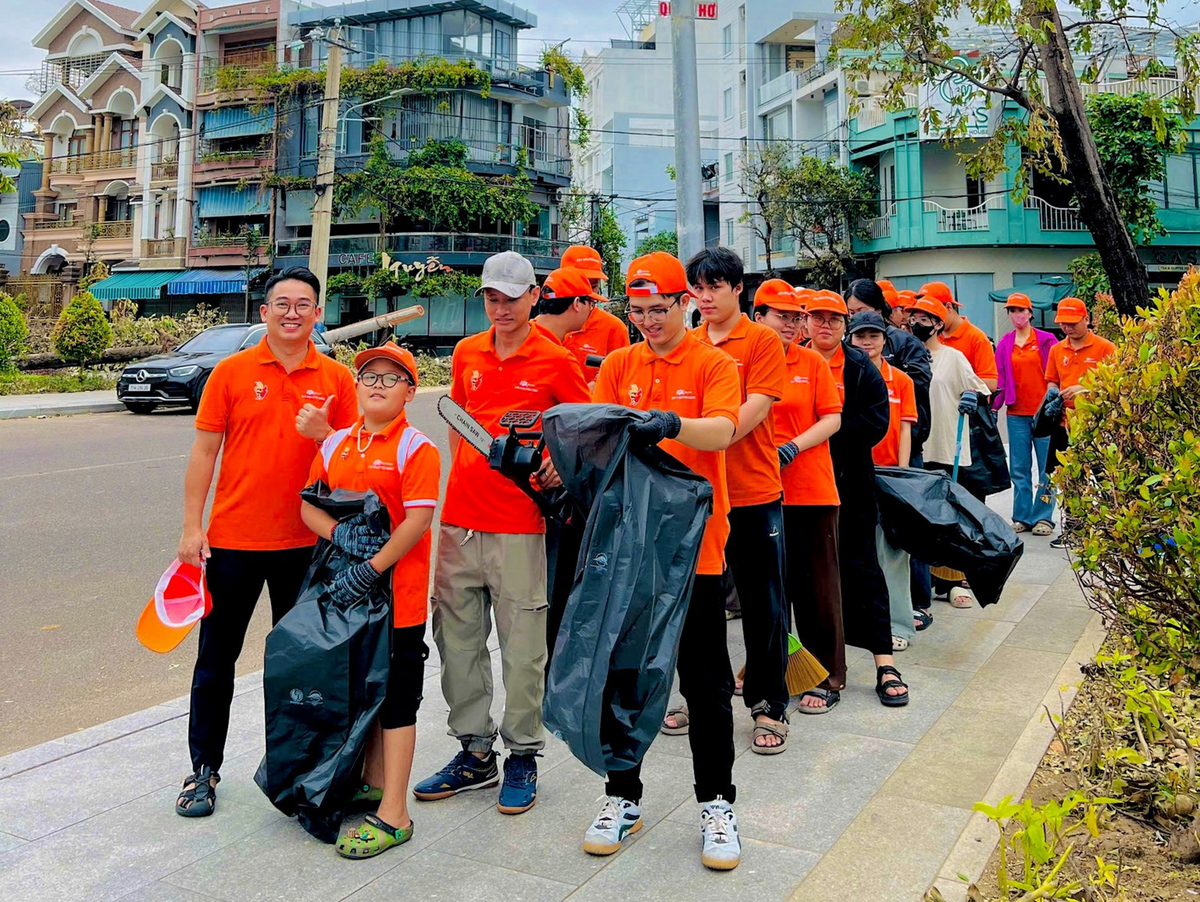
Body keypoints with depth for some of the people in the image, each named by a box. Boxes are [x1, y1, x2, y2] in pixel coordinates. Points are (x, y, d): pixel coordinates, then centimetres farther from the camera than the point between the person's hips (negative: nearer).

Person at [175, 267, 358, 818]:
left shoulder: (337, 378, 1)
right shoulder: (232, 371, -1)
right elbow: (204, 451, 0)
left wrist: (323, 435, -16)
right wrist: (192, 527, -5)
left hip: (304, 542, 1)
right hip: (232, 539, -1)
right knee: (217, 658, 9)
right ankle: (204, 769, 24)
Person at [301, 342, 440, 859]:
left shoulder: (416, 448, -9)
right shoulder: (336, 444, 9)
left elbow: (418, 520, -17)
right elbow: (309, 505, 8)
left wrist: (370, 569, -21)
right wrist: (340, 534, -12)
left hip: (397, 594, -6)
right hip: (343, 593, 6)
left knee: (396, 699, 1)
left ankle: (393, 815, 9)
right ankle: (372, 784, 35)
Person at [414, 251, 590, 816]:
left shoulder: (556, 360, -2)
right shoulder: (466, 354, 12)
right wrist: (461, 479, 13)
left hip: (520, 523, -5)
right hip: (460, 519, 5)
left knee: (522, 645, 2)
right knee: (456, 637, 11)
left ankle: (523, 756, 18)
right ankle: (474, 752, 25)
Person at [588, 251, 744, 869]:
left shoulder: (714, 364, -2)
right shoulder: (618, 365, 10)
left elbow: (723, 429, -18)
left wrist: (672, 424, -37)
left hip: (693, 543, -3)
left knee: (705, 680, 6)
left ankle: (716, 804, 22)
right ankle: (622, 799, 27)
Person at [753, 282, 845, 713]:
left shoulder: (814, 363, 2)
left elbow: (832, 419, -1)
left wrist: (793, 447, -14)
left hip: (811, 488, -2)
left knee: (818, 582, 5)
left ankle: (829, 676, 16)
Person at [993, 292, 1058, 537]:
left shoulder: (1046, 340, 0)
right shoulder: (1005, 344, 8)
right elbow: (1000, 380, 9)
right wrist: (992, 408, 0)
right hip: (1016, 414, 3)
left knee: (1047, 467, 1)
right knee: (1019, 469, 7)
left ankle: (1043, 517, 9)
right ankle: (1022, 517, 15)